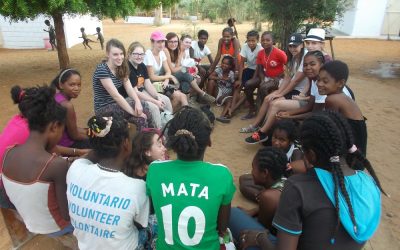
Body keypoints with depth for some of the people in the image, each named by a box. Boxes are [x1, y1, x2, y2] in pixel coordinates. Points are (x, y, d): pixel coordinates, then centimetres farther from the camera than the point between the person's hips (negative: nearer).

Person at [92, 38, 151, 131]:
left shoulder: (121, 67, 2)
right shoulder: (102, 70, -21)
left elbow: (129, 88, -7)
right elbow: (115, 95, -25)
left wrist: (137, 102, -27)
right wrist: (134, 112, -25)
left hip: (117, 104, 6)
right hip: (104, 109, -6)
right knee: (143, 107, -21)